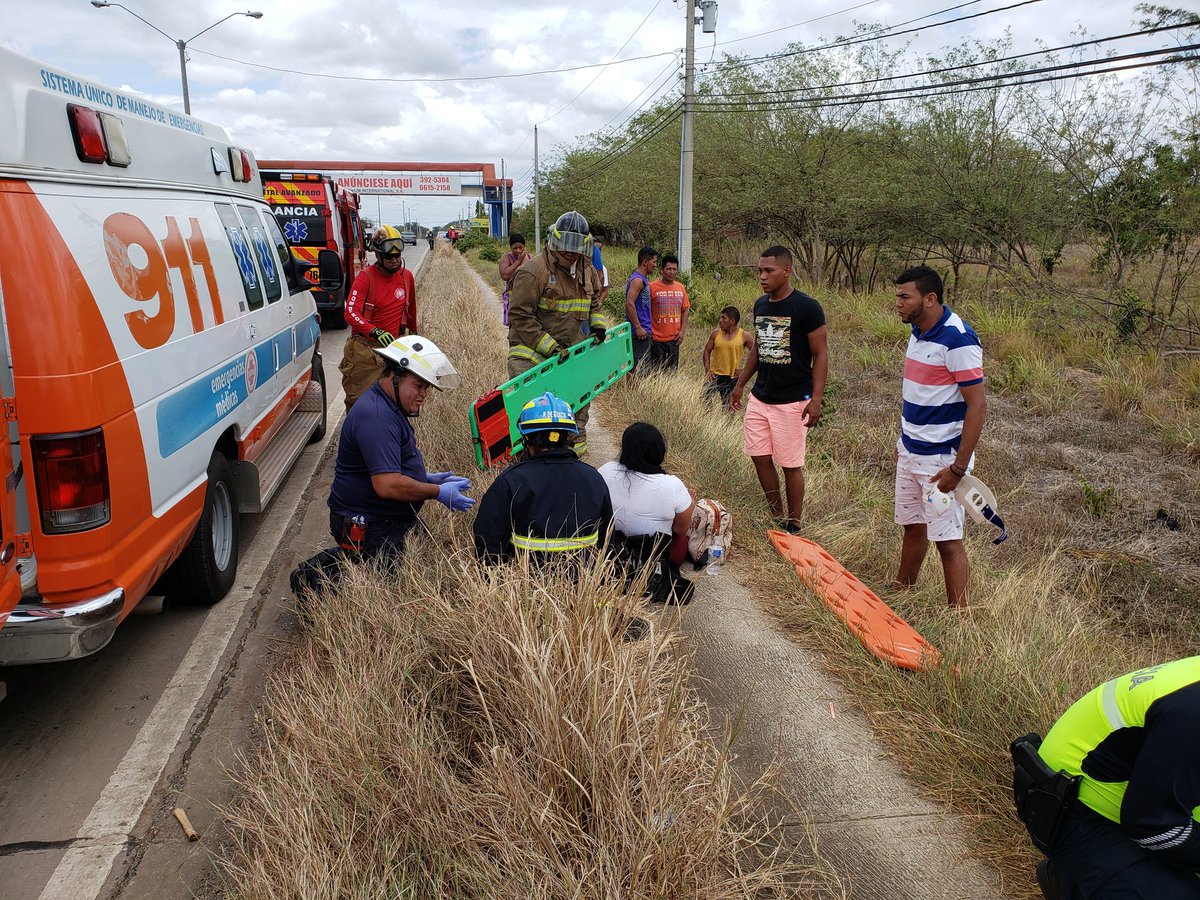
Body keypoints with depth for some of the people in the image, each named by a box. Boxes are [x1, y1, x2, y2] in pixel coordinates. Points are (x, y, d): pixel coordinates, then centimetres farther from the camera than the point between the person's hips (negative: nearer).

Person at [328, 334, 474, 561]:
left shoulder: (388, 407, 13)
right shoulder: (376, 417, -22)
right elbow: (388, 485, -28)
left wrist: (427, 478, 11)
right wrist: (438, 492, -18)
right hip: (369, 529, -10)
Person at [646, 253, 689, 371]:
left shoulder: (680, 288, 9)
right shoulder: (652, 287, -7)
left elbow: (684, 311, 14)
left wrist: (682, 331, 3)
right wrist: (649, 333, -9)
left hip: (674, 339, 4)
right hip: (657, 339, -4)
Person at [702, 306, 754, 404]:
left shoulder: (744, 336, -8)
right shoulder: (716, 333, -1)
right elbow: (707, 351, 8)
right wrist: (707, 370, -3)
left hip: (732, 377, -1)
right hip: (714, 374, 1)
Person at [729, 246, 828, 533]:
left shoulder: (806, 307, -13)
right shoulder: (760, 305, 7)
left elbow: (820, 355, -12)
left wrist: (816, 399, -18)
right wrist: (740, 384, 18)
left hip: (792, 401, -7)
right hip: (759, 397, 7)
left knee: (790, 465, 1)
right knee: (760, 458, 9)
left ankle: (793, 527, 16)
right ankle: (777, 518, 25)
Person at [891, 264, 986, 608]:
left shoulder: (958, 339, -20)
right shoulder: (918, 332, 7)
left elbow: (978, 405, -21)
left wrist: (959, 468, -22)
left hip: (941, 459, -8)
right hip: (910, 452, 8)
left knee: (947, 539, -1)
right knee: (912, 526, 19)